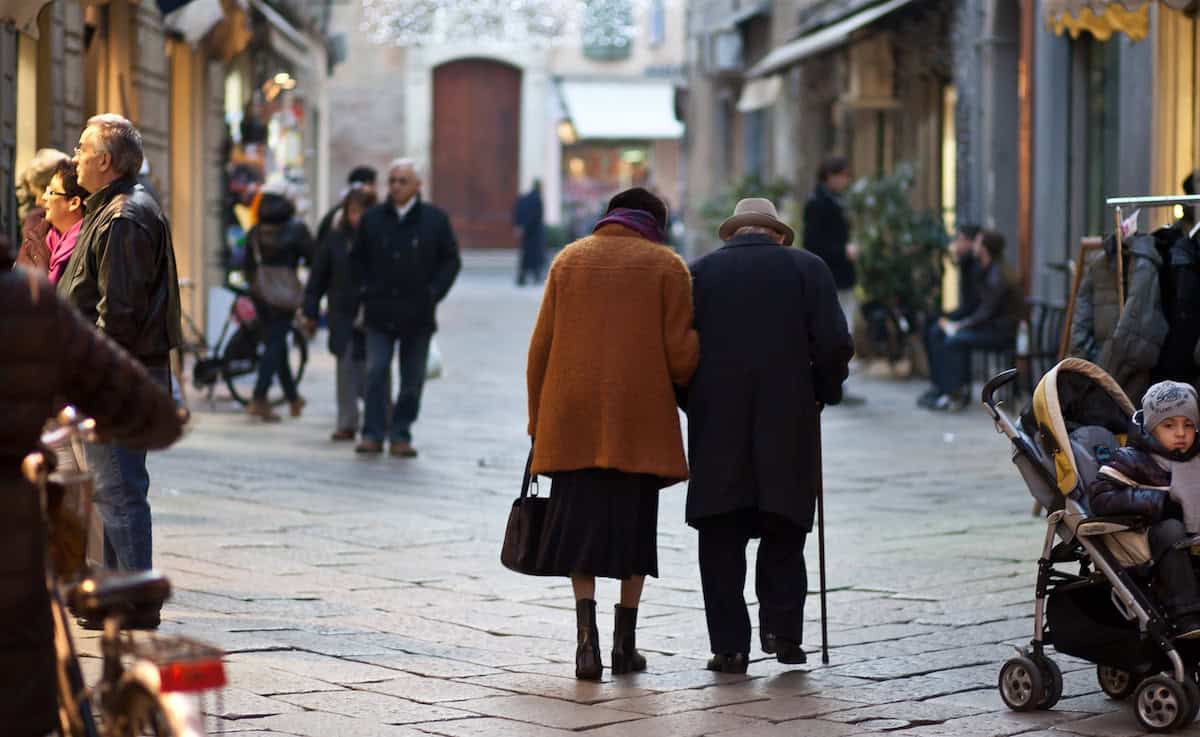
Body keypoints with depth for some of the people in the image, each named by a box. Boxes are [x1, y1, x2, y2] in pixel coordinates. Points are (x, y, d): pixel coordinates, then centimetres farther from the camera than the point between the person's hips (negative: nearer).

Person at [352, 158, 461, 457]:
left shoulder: (436, 219, 1)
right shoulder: (372, 218, 5)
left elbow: (451, 260, 6)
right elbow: (358, 258, 16)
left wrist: (433, 293, -4)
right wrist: (367, 290, 4)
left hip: (418, 314, 0)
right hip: (380, 313, 0)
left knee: (412, 380, 4)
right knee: (375, 373, -8)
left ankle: (401, 435, 12)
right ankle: (373, 434, -4)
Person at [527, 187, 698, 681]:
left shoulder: (569, 259, 10)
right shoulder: (667, 266, 3)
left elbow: (541, 347, 7)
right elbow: (680, 353, -4)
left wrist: (538, 420, 13)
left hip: (573, 417, 2)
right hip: (640, 419, -2)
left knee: (580, 523, 5)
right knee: (634, 524, 9)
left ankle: (587, 634, -12)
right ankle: (625, 643, 11)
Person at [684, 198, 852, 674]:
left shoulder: (700, 272, 6)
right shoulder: (807, 268, 5)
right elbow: (835, 344, -4)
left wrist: (695, 405, 12)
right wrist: (822, 394, 11)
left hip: (716, 426, 0)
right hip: (788, 421, 0)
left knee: (722, 538, 6)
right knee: (784, 529, 14)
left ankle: (729, 644, 2)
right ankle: (783, 628, 2)